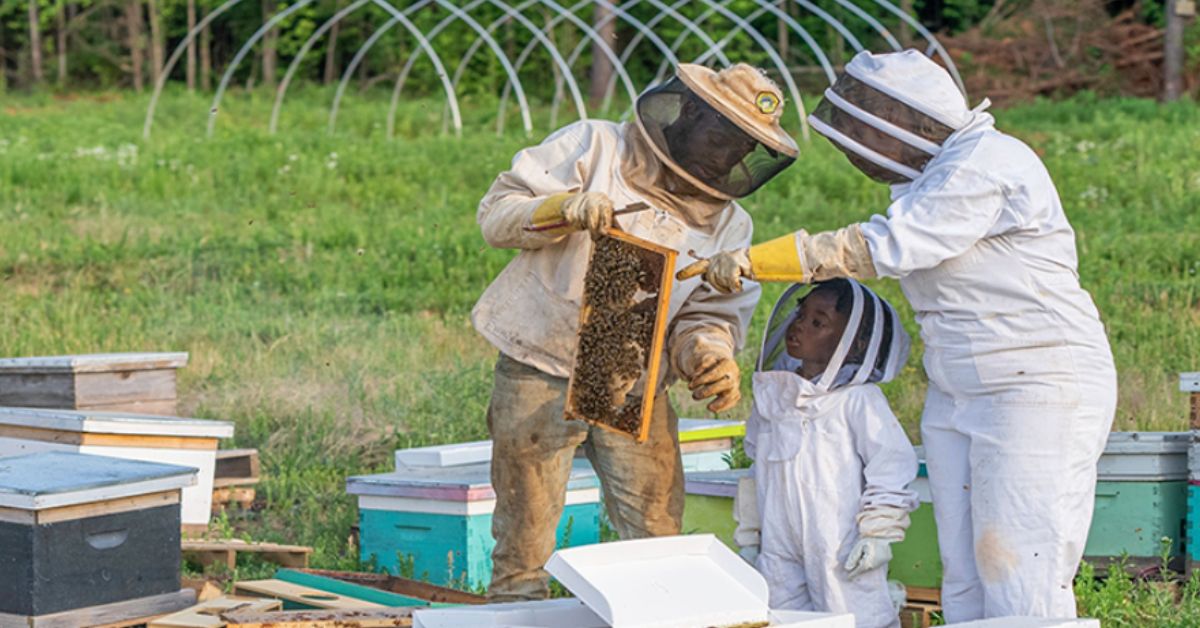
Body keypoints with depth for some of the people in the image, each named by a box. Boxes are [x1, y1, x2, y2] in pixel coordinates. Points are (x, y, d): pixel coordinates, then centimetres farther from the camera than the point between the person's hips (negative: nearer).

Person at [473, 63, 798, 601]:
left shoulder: (728, 223, 10)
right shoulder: (593, 147, 0)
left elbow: (707, 314, 3)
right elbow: (497, 212, -3)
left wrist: (710, 356, -19)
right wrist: (563, 208, -22)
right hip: (540, 375, -3)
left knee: (658, 538, 0)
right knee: (524, 543, 1)